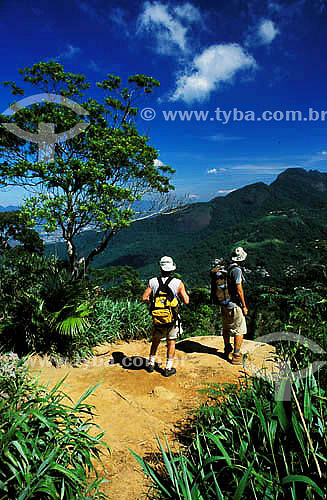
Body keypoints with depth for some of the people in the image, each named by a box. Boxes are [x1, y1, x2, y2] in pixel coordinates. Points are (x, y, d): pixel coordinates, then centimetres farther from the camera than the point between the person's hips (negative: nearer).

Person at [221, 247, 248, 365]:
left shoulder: (225, 269, 4)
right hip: (234, 305, -8)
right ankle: (236, 356, 6)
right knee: (240, 330, 4)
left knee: (226, 328, 20)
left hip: (224, 304, 8)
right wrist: (244, 306, -11)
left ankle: (227, 350, 36)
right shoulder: (237, 270, -18)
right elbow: (239, 290, -19)